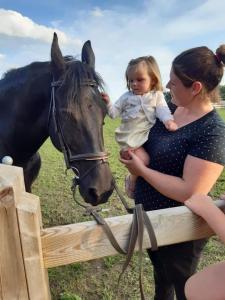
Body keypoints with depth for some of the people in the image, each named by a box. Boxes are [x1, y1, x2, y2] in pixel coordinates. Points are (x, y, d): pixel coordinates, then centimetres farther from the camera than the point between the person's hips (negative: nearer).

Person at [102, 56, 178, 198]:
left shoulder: (157, 95, 10)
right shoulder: (126, 97, 10)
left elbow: (162, 110, -4)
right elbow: (114, 113, 8)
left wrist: (168, 120, -26)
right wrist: (108, 103, -12)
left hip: (149, 133, 3)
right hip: (130, 137, -3)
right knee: (143, 160, -19)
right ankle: (132, 181, 9)